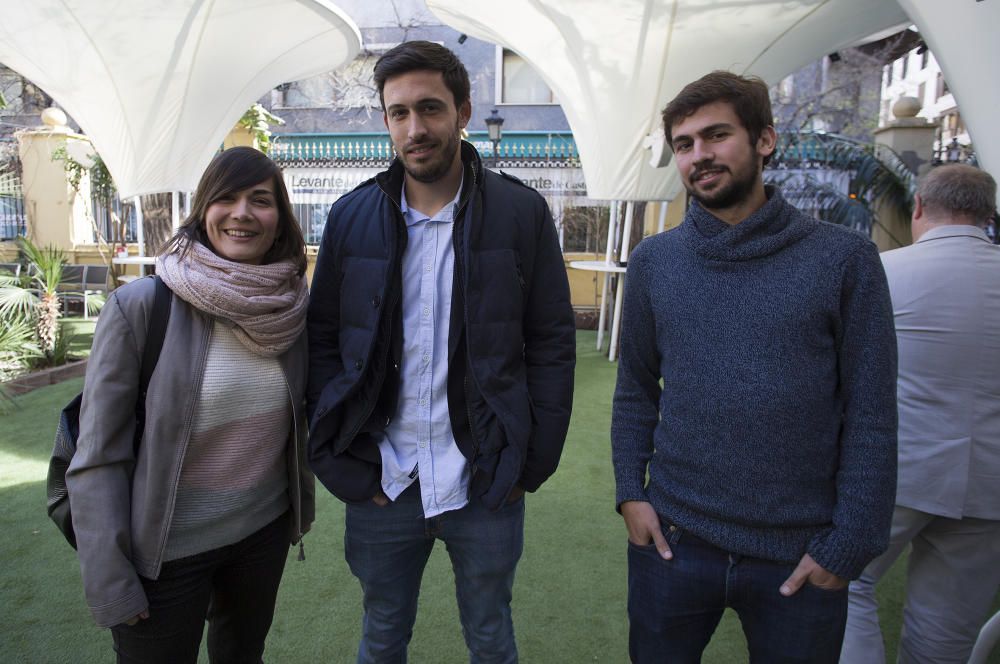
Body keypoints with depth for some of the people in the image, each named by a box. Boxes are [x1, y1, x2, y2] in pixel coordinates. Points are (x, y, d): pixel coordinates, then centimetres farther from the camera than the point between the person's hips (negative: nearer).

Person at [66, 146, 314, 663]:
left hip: (265, 531, 4)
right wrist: (109, 582, -12)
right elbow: (97, 458, -13)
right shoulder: (140, 306, -17)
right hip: (166, 549, -4)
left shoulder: (291, 306, -5)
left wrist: (302, 506, 12)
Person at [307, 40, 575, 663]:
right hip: (381, 487, 2)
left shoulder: (522, 212, -6)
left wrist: (531, 464, -6)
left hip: (486, 489, -1)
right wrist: (344, 464, -4)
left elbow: (552, 344, -4)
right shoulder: (352, 216, -1)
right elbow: (322, 341, 2)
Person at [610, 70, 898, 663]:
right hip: (673, 539, 2)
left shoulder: (844, 258, -7)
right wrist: (631, 493, -1)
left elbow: (871, 415, -6)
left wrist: (849, 543, -7)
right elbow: (636, 390, 6)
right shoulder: (653, 260, 0)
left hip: (801, 554, -1)